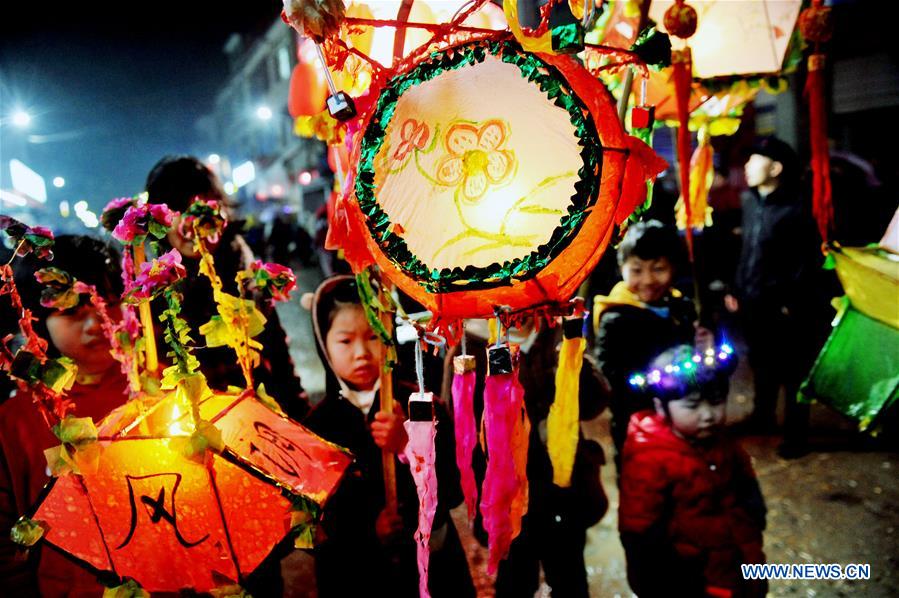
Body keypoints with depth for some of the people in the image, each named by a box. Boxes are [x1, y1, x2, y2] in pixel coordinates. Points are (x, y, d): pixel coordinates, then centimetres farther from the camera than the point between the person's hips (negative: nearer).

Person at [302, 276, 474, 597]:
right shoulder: (318, 424, -8)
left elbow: (453, 491, -13)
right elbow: (314, 514, -3)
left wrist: (409, 447, -26)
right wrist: (368, 527, -18)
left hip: (432, 563, 0)